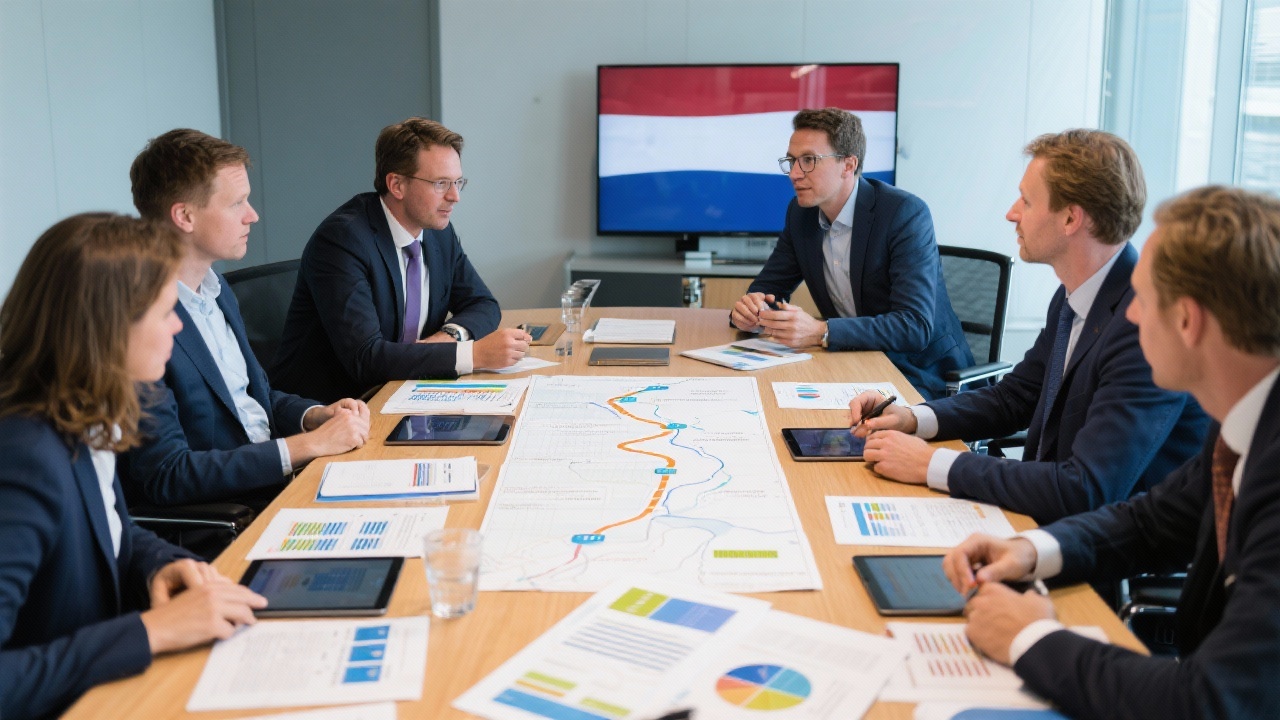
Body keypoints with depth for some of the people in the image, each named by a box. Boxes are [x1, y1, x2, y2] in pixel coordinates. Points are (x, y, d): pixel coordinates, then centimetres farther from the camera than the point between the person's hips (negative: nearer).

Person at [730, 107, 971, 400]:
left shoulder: (906, 213, -18)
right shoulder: (800, 213, 3)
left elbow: (915, 326, -27)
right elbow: (768, 287, 11)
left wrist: (821, 332, -37)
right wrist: (749, 311, -15)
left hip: (921, 375, -7)